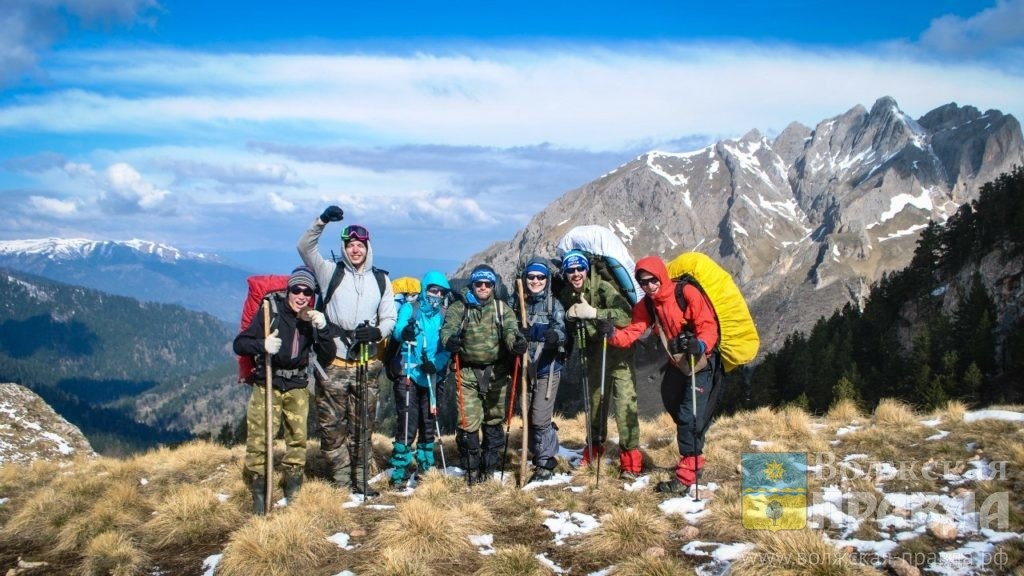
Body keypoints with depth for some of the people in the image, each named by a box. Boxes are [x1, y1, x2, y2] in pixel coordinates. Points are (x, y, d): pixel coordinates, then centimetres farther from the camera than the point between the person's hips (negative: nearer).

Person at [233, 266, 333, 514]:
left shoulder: (312, 317, 3)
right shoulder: (271, 310, -10)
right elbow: (239, 344, -12)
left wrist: (322, 327, -22)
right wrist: (262, 345, -31)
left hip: (297, 386, 4)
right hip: (267, 384, -4)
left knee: (298, 437, 5)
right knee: (258, 440, -10)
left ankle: (292, 492, 20)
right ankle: (258, 492, 2)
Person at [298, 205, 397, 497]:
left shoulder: (381, 280, 10)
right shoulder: (332, 272, 4)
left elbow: (389, 318, 10)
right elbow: (305, 248, -7)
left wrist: (378, 332, -12)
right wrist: (322, 221, -21)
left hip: (367, 365, 2)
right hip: (333, 365, -2)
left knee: (363, 426, 7)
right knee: (332, 425, 1)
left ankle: (360, 478, 17)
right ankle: (341, 479, 10)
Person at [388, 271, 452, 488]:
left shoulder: (443, 315, 8)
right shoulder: (409, 308, -2)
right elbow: (397, 331, -18)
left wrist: (436, 364, -17)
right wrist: (404, 332, -41)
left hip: (432, 376, 4)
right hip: (408, 375, -4)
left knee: (429, 424, 12)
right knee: (408, 423, -10)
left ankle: (425, 467, 25)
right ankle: (398, 473, -4)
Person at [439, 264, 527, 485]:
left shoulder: (501, 308, 7)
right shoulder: (459, 308, 3)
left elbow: (510, 329, -11)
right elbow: (448, 328, -13)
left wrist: (516, 342, -34)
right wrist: (450, 340, -38)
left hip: (496, 373, 2)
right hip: (467, 372, -2)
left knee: (494, 419, 11)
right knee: (468, 421, -6)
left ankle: (490, 465, 25)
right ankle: (471, 467, 9)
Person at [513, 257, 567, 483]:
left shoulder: (554, 304, -3)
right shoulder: (518, 303, 7)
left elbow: (561, 330, -17)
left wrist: (555, 335, -40)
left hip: (547, 369, -4)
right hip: (525, 369, 4)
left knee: (540, 418, -8)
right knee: (527, 417, 10)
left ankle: (545, 464, 5)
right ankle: (539, 455, 29)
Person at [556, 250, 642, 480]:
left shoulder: (603, 287, -20)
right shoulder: (566, 295, -1)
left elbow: (626, 315, -32)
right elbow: (570, 327, 12)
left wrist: (594, 313, -36)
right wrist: (568, 315, -10)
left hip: (617, 347, -6)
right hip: (593, 351, 6)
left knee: (625, 400, -13)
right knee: (594, 399, 16)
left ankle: (630, 455, -10)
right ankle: (594, 446, 33)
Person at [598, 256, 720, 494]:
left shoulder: (687, 293, -19)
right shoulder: (646, 305, 0)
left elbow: (708, 325, -21)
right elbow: (632, 332, -9)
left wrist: (701, 344, -40)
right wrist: (613, 334, -30)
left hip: (701, 362, -8)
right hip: (676, 364, 8)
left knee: (689, 416, -15)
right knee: (673, 406, 20)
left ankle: (686, 476, -12)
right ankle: (694, 461, 41)